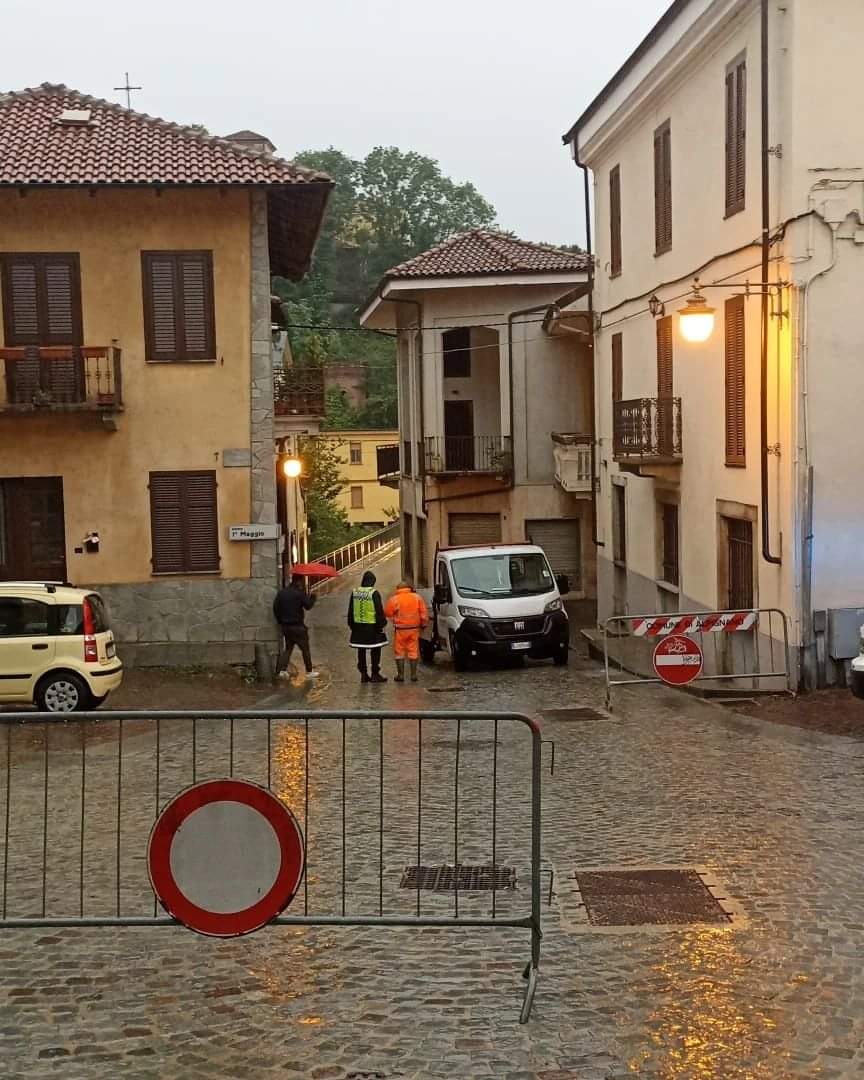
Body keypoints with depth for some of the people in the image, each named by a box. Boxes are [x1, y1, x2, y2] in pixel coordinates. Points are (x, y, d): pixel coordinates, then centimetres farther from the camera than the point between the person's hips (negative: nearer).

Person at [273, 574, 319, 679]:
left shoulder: (281, 592, 3)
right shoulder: (299, 593, -15)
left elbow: (275, 608, 4)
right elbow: (308, 605, -13)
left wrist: (280, 621, 14)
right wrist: (312, 597, 5)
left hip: (285, 626, 6)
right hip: (297, 626, -6)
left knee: (288, 648, 16)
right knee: (305, 649, 6)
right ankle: (309, 671, 11)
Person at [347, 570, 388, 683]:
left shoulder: (354, 592, 5)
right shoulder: (374, 593, -12)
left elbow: (350, 611, 12)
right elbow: (379, 611, -12)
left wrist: (352, 625, 20)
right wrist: (381, 624, -3)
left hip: (358, 626, 5)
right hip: (372, 627, -5)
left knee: (361, 651, 12)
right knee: (375, 650, 3)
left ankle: (363, 674, 15)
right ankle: (375, 674, 3)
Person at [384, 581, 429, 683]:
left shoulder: (394, 599, -6)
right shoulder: (417, 597, 2)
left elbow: (387, 613, -3)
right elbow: (424, 613, 2)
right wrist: (424, 624, 12)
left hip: (400, 630, -2)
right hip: (414, 629, 2)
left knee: (400, 652, 7)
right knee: (413, 651, 9)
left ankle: (401, 675, 7)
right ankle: (413, 674, 9)